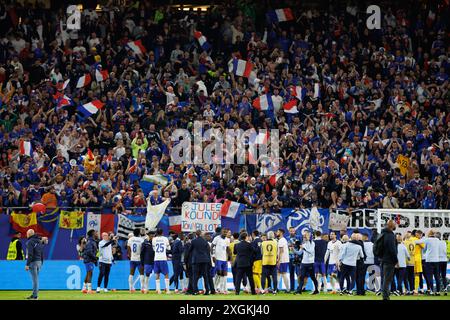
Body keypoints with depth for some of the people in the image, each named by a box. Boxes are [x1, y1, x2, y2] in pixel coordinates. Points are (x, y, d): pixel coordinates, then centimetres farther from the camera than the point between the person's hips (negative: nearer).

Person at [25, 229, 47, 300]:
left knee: (35, 279, -8)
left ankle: (35, 295, -7)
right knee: (36, 278, 12)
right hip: (39, 261, 8)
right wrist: (41, 262, 21)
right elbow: (42, 253, 16)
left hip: (33, 262, -8)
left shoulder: (30, 242, -10)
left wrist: (27, 265, -17)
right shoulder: (39, 241, 14)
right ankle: (35, 294, 14)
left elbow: (30, 254, -17)